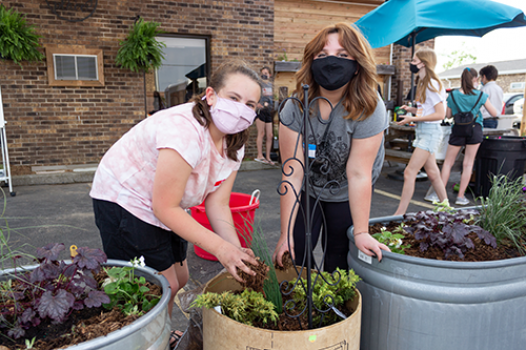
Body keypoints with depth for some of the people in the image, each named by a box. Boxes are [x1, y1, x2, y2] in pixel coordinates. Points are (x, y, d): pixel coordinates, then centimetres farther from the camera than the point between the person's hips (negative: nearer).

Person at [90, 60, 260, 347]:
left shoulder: (234, 143, -7)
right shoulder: (185, 131, -35)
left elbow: (217, 205, -7)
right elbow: (165, 208, -31)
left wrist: (238, 255, -19)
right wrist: (220, 247, -31)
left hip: (163, 207, 9)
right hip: (124, 202, -8)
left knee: (179, 280, 16)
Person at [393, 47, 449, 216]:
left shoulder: (432, 84, -14)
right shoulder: (422, 83, 14)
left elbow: (440, 114, -18)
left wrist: (413, 118, -20)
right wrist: (411, 109, 5)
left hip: (430, 131, -10)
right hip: (422, 131, 10)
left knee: (409, 172, -12)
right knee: (432, 172, 15)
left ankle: (399, 214, -9)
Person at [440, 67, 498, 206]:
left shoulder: (453, 95, -1)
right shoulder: (481, 95, -2)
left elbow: (448, 115, 6)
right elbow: (494, 113, 4)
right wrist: (486, 100, 19)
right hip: (475, 129, 0)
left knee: (448, 162, 9)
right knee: (468, 163, 5)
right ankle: (461, 196, 8)